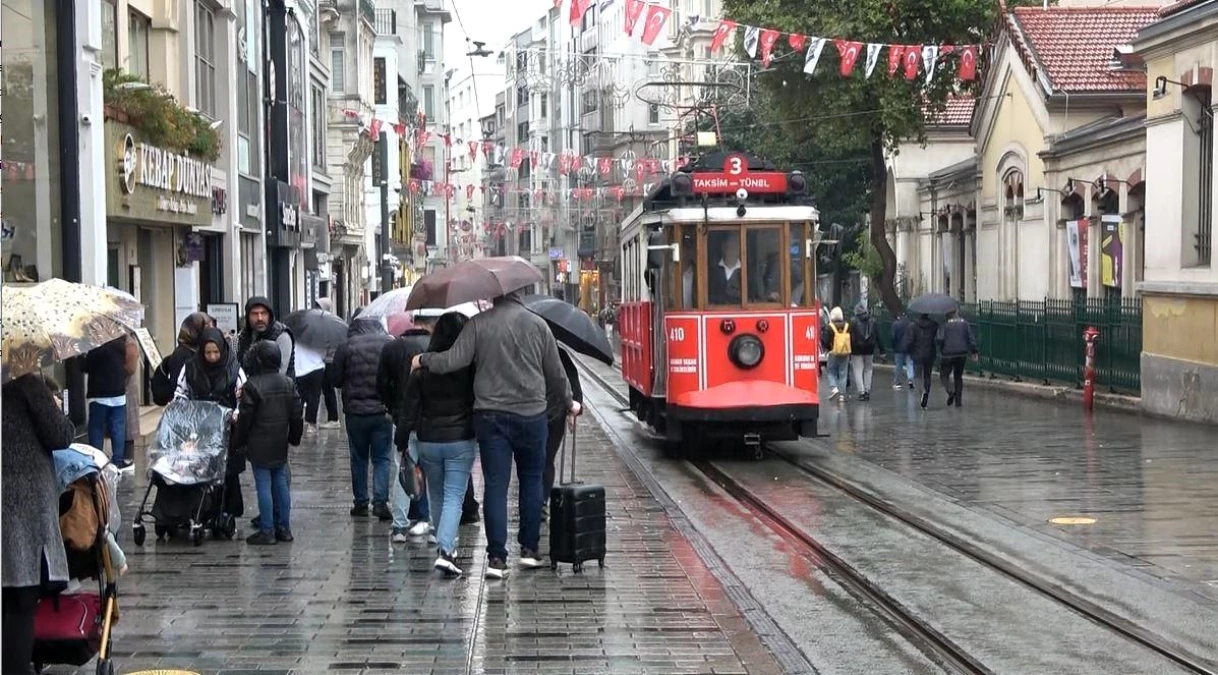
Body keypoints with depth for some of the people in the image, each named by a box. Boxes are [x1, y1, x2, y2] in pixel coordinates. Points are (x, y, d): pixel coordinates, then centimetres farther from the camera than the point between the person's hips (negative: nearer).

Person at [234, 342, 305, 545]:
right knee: (281, 485, 12)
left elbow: (245, 418, -12)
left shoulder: (252, 386, -15)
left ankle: (267, 531, 0)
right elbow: (297, 414, 9)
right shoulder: (288, 383, 4)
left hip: (260, 446, -6)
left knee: (264, 486, -2)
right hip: (280, 444, 6)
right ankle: (284, 528, 16)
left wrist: (238, 441, 1)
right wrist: (294, 437, 21)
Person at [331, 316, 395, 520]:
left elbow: (335, 380, 0)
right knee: (382, 458, 5)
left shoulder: (346, 347, -4)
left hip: (355, 411, 0)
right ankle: (380, 501, -7)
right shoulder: (390, 344, -3)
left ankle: (361, 503, 15)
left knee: (359, 458, 13)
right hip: (382, 411, 0)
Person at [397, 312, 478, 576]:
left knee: (438, 498, 18)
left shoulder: (422, 367, -4)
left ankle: (447, 547, 28)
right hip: (460, 441, -2)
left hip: (428, 442, 2)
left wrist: (402, 442, 6)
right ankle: (445, 550, -18)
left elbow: (409, 408, -1)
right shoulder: (471, 367, -10)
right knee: (454, 498, -2)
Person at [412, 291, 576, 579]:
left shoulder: (478, 324, -3)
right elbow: (556, 373, 7)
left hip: (490, 416, 0)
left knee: (495, 485, 1)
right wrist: (569, 403, 24)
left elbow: (453, 361, -10)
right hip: (531, 415, 1)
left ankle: (497, 557, -3)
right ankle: (529, 549, 17)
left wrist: (423, 360, 9)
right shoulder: (537, 324, 1)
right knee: (531, 480, 16)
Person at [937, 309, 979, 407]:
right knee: (958, 376, 14)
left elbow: (940, 339, -17)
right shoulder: (964, 323, 5)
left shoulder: (944, 324, -9)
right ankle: (958, 400, 10)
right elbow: (971, 338, 4)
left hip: (947, 354, -4)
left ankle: (951, 391, -17)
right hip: (962, 354, 4)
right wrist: (974, 351, 12)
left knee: (944, 375, 10)